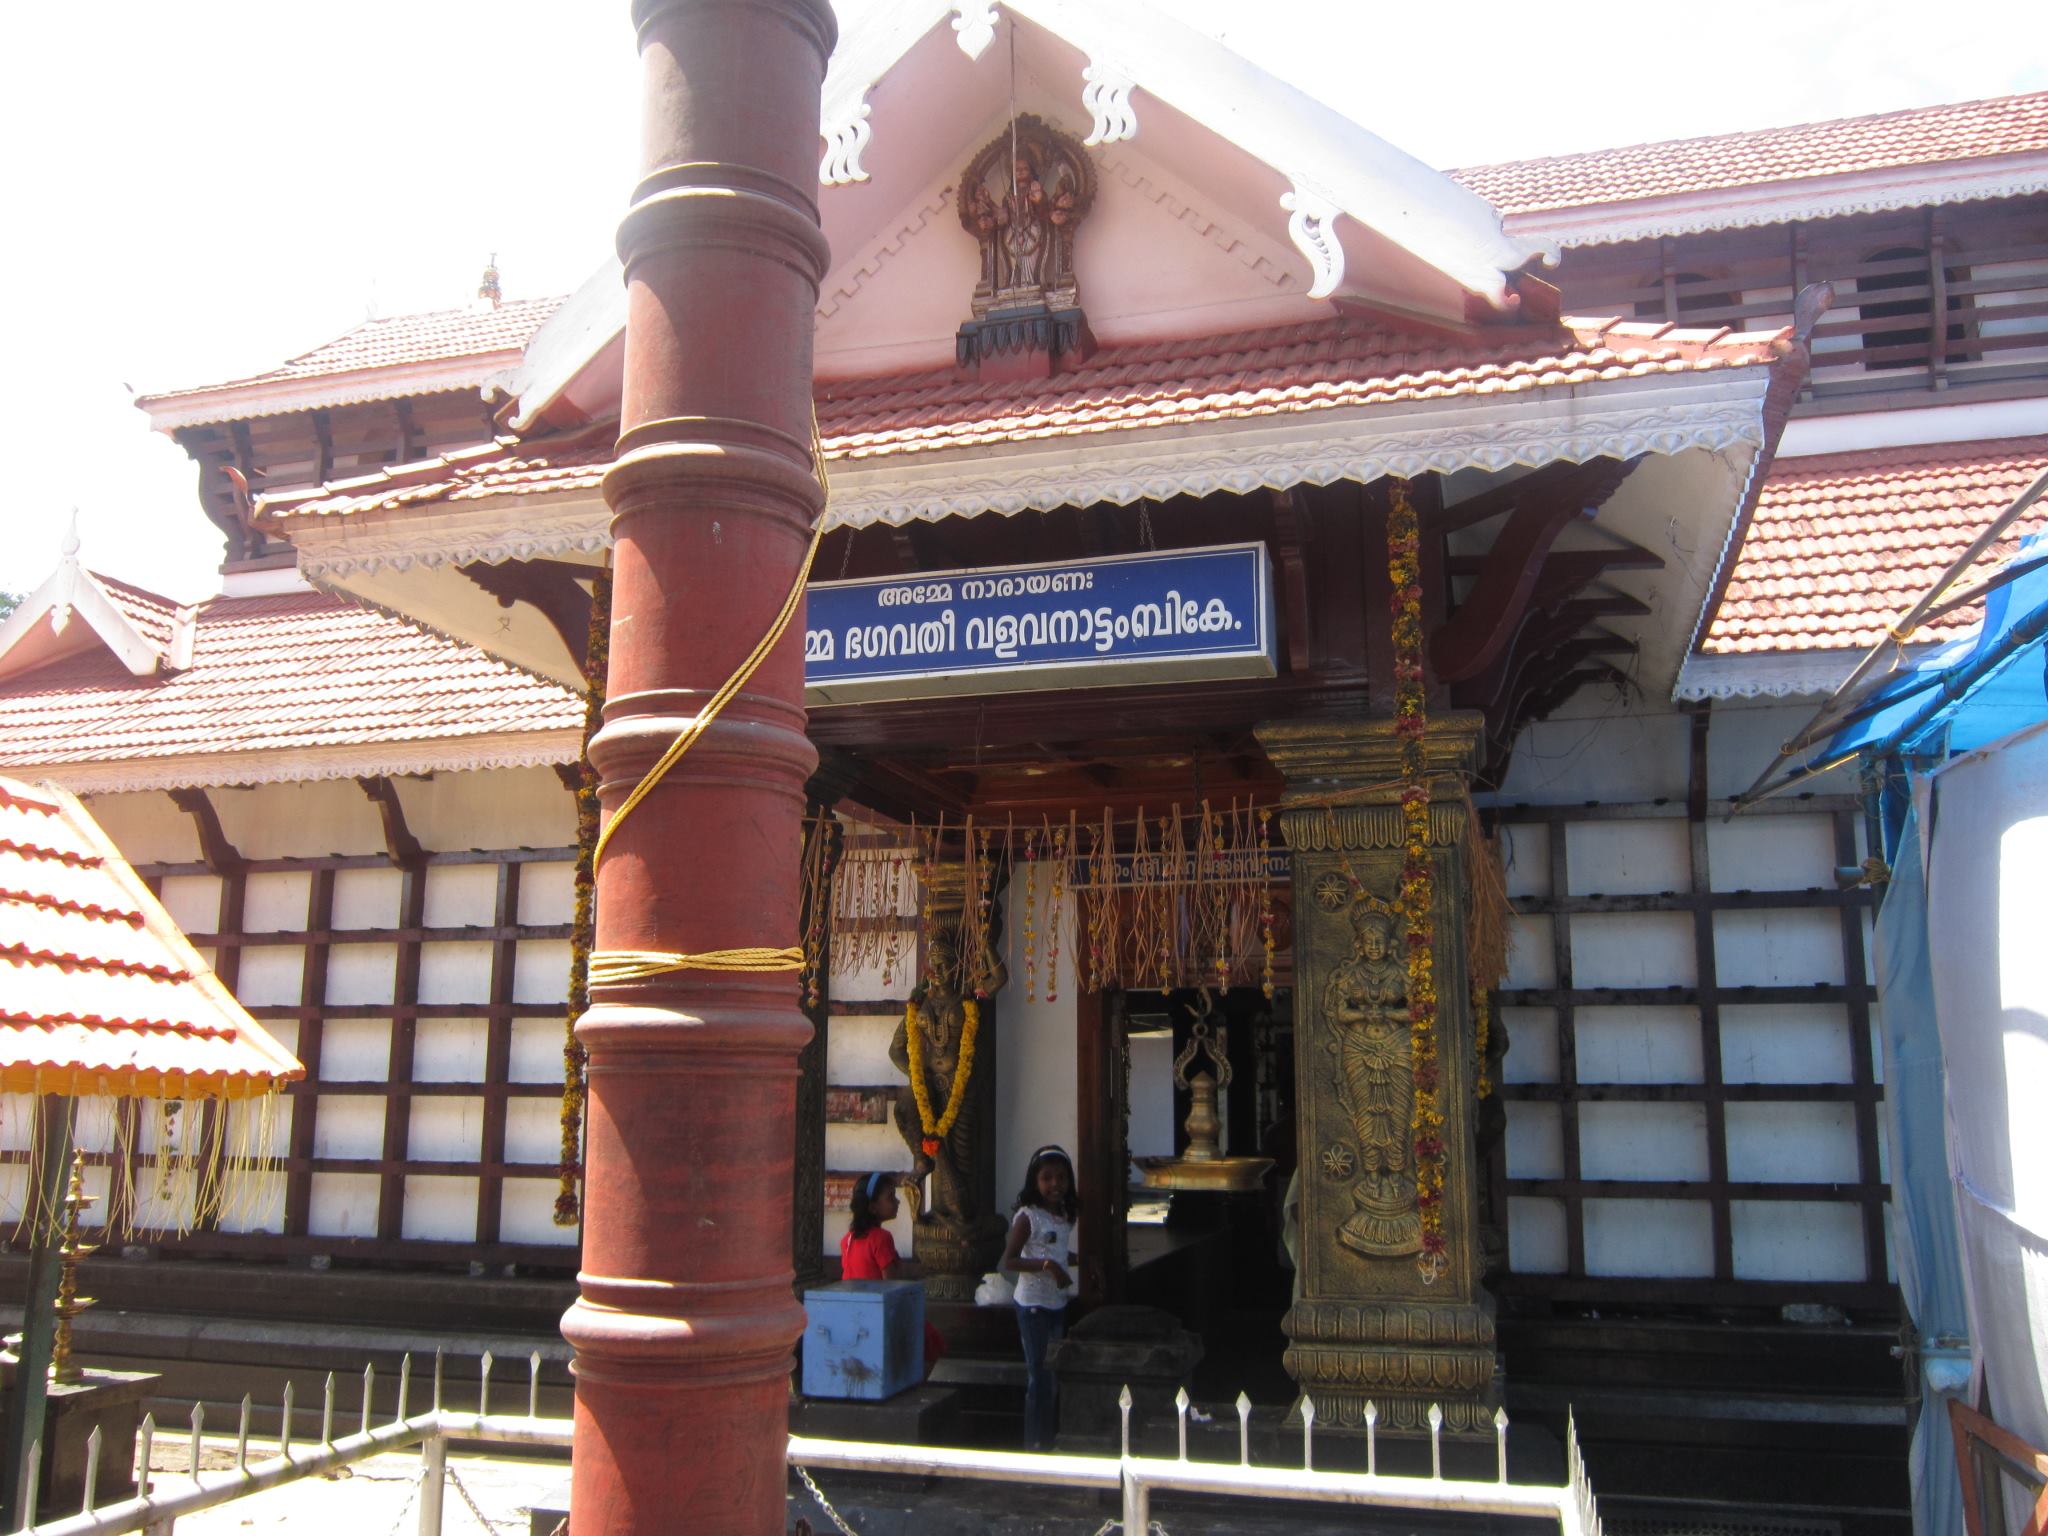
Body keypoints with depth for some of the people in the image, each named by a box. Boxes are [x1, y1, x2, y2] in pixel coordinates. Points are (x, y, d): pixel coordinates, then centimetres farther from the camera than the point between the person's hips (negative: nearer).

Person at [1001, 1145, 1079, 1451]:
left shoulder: (1065, 1215, 7)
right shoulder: (1028, 1216, -15)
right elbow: (1009, 1262, -20)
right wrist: (1046, 1264, -29)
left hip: (1058, 1303, 7)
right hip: (1033, 1304, -7)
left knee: (1056, 1375, 14)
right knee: (1040, 1377, -2)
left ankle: (1051, 1439, 25)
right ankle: (1034, 1443, 9)